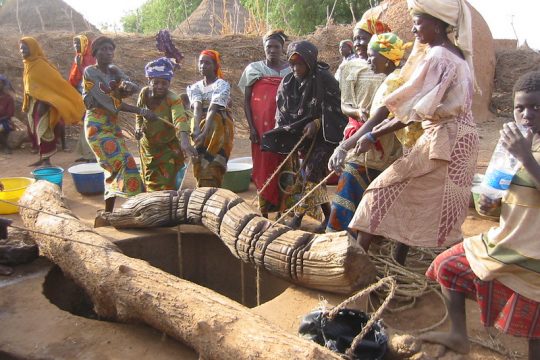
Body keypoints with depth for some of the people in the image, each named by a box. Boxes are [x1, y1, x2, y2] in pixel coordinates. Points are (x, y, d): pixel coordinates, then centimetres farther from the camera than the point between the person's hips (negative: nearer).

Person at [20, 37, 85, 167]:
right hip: (33, 102, 9)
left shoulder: (41, 64, -13)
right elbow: (28, 86, 17)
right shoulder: (28, 64, 12)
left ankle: (46, 159, -2)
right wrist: (26, 104, 17)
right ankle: (42, 158, 19)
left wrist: (43, 103, -21)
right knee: (34, 131, 11)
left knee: (43, 130, -8)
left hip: (42, 102, -9)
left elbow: (54, 82, -18)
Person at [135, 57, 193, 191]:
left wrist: (185, 141, -63)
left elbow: (180, 120, -47)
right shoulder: (144, 93, -14)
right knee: (150, 181, 18)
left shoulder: (173, 99, -29)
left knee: (167, 184, -6)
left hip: (168, 146, -4)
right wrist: (138, 127, -14)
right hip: (148, 145, 4)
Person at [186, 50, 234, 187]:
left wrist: (205, 132, -32)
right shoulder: (195, 87, 7)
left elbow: (212, 110, -20)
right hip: (201, 127, 5)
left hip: (219, 128, -5)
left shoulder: (222, 85, -7)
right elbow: (197, 108, -11)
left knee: (212, 167, -9)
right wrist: (196, 129, -29)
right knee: (200, 165, 5)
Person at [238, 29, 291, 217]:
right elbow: (246, 101, 5)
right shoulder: (254, 69, 5)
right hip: (261, 129, 0)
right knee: (263, 167, 2)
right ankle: (264, 212, 10)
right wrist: (252, 128, -4)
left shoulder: (291, 70, 7)